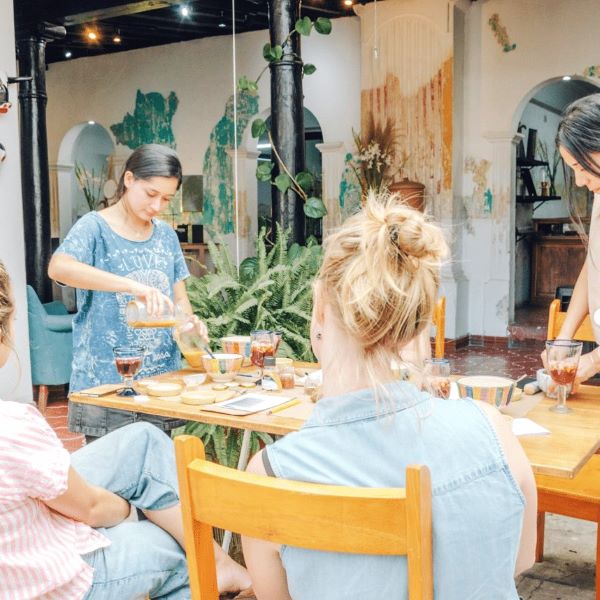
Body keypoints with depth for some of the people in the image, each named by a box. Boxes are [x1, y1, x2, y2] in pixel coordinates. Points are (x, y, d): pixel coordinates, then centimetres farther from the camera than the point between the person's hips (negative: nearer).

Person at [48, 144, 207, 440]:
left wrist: (189, 323, -10)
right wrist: (134, 285, -37)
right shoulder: (94, 227, -7)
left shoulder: (166, 235, 9)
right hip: (105, 383, -5)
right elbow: (58, 267, -27)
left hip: (161, 381, 5)